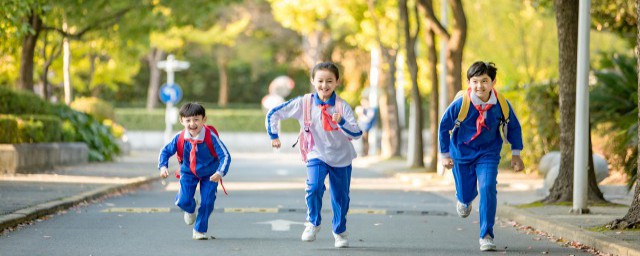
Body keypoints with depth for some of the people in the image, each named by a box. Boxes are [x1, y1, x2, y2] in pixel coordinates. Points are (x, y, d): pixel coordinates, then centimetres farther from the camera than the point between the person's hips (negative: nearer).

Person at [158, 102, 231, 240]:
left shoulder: (211, 137, -28)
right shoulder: (180, 138, -21)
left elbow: (225, 156, -27)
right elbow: (165, 151, -6)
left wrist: (220, 173, -43)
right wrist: (163, 167, -24)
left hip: (209, 174, -1)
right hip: (188, 172, 1)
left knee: (207, 202, -6)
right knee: (183, 201, -12)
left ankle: (200, 230, 18)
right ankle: (191, 209, 28)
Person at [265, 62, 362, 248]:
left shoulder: (342, 106, -15)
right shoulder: (304, 103, -13)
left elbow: (357, 134, -22)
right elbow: (273, 114, -4)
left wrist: (341, 122, -37)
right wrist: (273, 136, -3)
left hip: (341, 157, 1)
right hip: (317, 155, -1)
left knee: (341, 196, 10)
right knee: (314, 187, -24)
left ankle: (340, 231, 35)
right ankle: (313, 223, 1)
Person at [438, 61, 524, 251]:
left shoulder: (501, 105, -19)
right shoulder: (460, 104, -23)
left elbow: (514, 127, 1)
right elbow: (444, 126, -6)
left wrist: (516, 154, 2)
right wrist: (445, 155, -1)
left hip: (488, 153, 0)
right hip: (462, 151, 0)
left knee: (487, 189, -19)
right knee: (466, 193, 11)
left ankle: (486, 235, -10)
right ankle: (464, 200, 53)